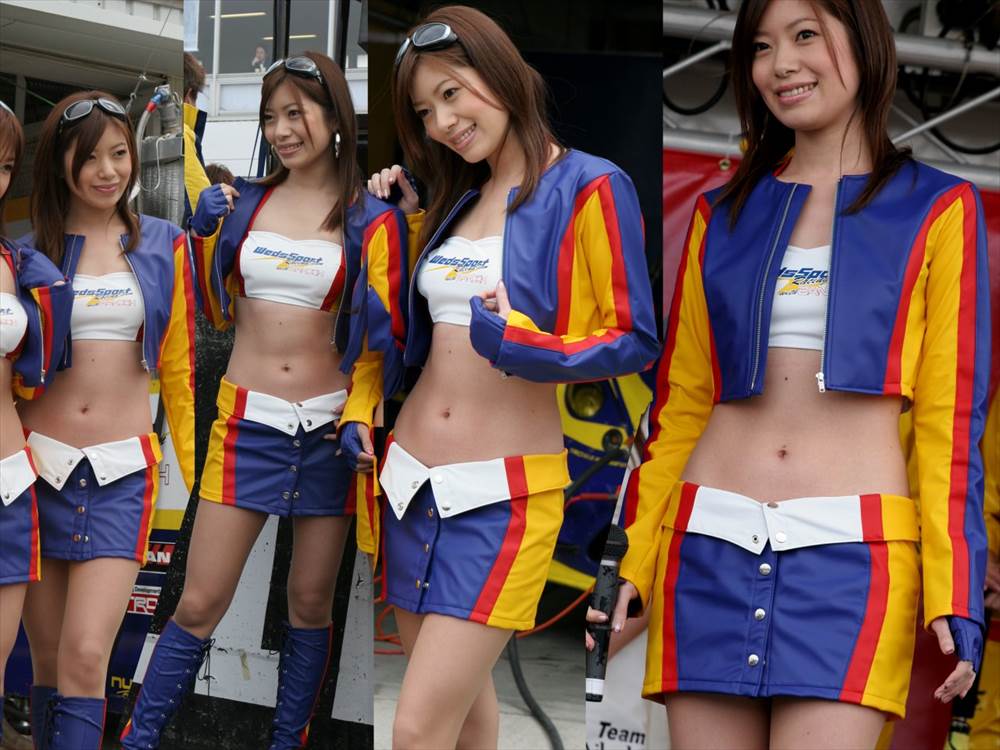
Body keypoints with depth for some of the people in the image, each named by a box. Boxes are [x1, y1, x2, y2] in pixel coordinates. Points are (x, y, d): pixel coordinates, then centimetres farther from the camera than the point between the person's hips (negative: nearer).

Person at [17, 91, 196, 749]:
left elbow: (178, 367, 10)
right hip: (39, 464, 1)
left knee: (86, 658, -11)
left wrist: (196, 471, 7)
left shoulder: (164, 245, 6)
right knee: (48, 660, 5)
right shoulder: (29, 245, 5)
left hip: (123, 471, -1)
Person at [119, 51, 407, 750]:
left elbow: (384, 337, 1)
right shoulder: (245, 202, 6)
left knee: (311, 604, 9)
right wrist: (206, 233, 0)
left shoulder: (371, 219, -1)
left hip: (326, 429, -1)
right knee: (199, 604, -1)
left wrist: (360, 419, -12)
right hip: (247, 423, 1)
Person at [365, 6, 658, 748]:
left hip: (502, 494, -7)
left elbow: (634, 338, -11)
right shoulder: (458, 199, 13)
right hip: (411, 482, 7)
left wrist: (528, 348, -27)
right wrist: (407, 221, 14)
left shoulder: (587, 188, -9)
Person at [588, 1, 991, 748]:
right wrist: (633, 561, 7)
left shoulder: (937, 210, 6)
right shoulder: (722, 214, 15)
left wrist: (953, 593, -5)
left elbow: (951, 417, 2)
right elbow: (680, 406, 15)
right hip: (711, 548, 3)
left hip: (850, 555, -3)